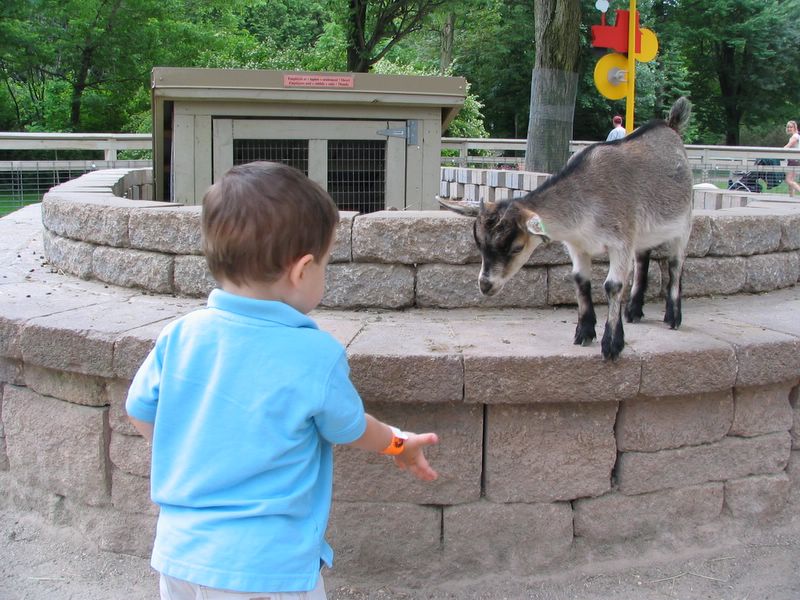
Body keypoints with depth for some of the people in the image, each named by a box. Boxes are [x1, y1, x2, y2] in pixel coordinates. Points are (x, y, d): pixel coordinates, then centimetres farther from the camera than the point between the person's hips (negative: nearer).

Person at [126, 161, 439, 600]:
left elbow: (141, 415, 8)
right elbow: (351, 431, -1)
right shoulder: (316, 355, -18)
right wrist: (400, 445, 21)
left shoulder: (179, 335, -6)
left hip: (177, 554, 5)